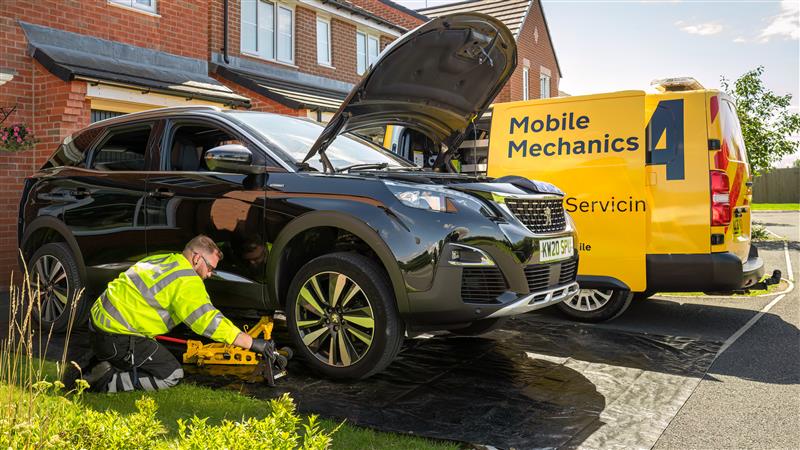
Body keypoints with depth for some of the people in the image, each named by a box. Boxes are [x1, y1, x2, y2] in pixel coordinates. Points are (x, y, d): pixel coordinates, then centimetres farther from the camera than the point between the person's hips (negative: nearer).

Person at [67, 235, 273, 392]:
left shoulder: (161, 260, 12)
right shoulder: (187, 281, -16)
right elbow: (208, 321, -21)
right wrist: (252, 343, -19)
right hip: (118, 338, -9)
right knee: (171, 375, -3)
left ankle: (102, 366, 10)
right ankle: (105, 381, -9)